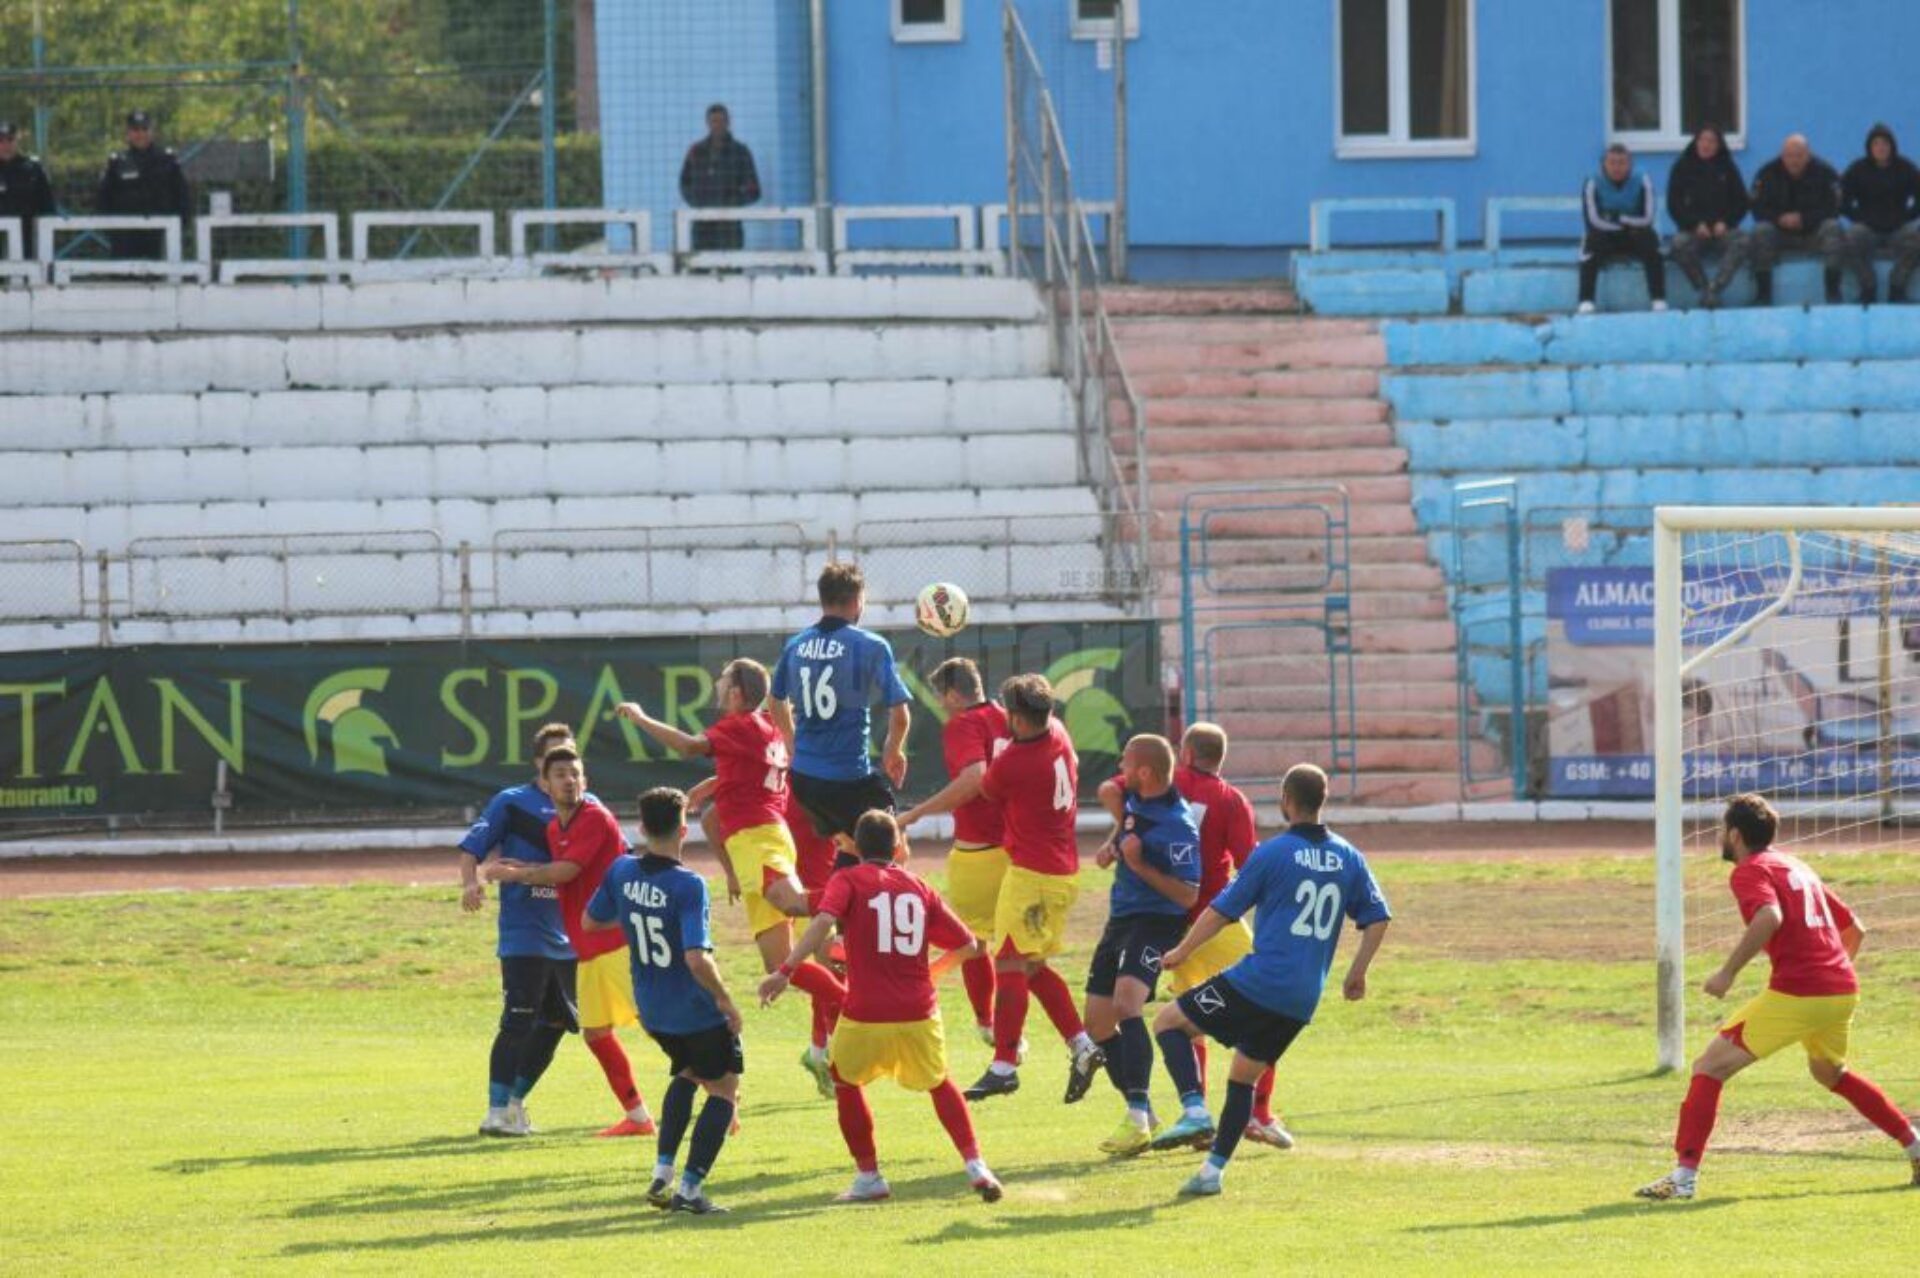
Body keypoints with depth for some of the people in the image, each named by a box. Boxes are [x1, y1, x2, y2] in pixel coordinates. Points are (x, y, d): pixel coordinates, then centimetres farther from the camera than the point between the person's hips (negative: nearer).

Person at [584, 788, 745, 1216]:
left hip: (652, 1012, 6)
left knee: (686, 1075, 30)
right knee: (724, 1091, 11)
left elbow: (589, 922, 10)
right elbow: (697, 958, -31)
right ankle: (690, 1188, 2)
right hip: (697, 1011, -6)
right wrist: (725, 999, -16)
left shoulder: (621, 872, -6)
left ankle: (662, 1174, 20)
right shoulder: (688, 886, -24)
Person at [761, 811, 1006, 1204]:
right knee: (939, 1083, 26)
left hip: (866, 1015, -3)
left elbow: (823, 922, -20)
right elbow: (968, 945, 14)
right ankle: (975, 1165, 14)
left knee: (845, 1082, 23)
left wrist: (785, 971, -24)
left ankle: (869, 1177, 22)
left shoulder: (848, 880, 1)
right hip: (919, 1010, 3)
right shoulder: (919, 888, 12)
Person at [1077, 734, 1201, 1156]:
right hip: (1121, 918, 10)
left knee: (1127, 1002, -30)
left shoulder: (1178, 828, -20)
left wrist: (1139, 866, -25)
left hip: (1157, 922, -10)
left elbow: (1189, 896, -21)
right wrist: (1112, 846, 10)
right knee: (1098, 1022, 8)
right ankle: (1143, 1115, 18)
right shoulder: (1134, 800, 5)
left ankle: (1137, 1118, -35)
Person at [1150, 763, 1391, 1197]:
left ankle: (1195, 1111, -12)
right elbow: (1377, 920, 10)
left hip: (1258, 982, -6)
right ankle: (1214, 1168, 14)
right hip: (1302, 1003, 6)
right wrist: (1357, 974, 19)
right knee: (1244, 1077, 20)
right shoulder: (1348, 858, 9)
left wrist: (1182, 953, 11)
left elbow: (1221, 911, -2)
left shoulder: (1272, 854, -7)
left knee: (1169, 1022, 7)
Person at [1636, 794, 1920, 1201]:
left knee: (1710, 1067, -2)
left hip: (1794, 995, -8)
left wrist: (1728, 972, -18)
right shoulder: (1798, 867, 22)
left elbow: (1769, 918, -23)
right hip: (1844, 990, 8)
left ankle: (1685, 1174, -11)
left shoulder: (1750, 871, -2)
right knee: (1829, 1072, 34)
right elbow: (1855, 928, 26)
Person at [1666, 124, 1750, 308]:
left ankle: (1713, 290, -37)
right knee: (1679, 245, -35)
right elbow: (1674, 205, 2)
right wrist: (1696, 224, -13)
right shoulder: (1683, 167, 5)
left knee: (1742, 243, -32)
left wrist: (1725, 223, -9)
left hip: (1722, 229, 1)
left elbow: (1741, 203, 9)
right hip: (1691, 229, -1)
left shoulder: (1727, 168, 9)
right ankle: (1705, 289, -25)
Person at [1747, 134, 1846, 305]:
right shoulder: (1767, 173, -3)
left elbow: (1833, 208, -10)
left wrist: (1803, 219, -23)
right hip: (1779, 231, 1)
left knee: (1832, 228, -31)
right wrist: (1780, 219, -24)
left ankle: (1833, 292, -29)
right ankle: (1763, 296, -27)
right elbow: (1758, 210, -4)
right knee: (1761, 230, -30)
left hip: (1814, 232, -1)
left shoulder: (1824, 172, -7)